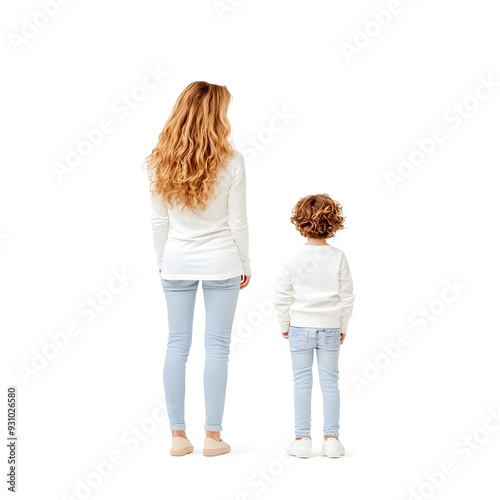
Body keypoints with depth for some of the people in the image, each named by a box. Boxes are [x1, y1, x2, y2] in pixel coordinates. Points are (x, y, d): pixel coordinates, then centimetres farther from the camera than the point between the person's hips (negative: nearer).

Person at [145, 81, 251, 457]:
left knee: (177, 345, 8)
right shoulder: (230, 161, -11)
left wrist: (163, 261, 14)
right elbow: (237, 222, -7)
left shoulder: (161, 162, -3)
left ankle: (178, 436, 12)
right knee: (217, 346, 4)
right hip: (221, 262, -2)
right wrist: (245, 264, 6)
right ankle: (213, 436, 9)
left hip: (177, 263, 3)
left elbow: (159, 221, 2)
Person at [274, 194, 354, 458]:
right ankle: (331, 438, 10)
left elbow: (282, 295, -5)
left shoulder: (294, 256, -9)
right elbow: (347, 296, -1)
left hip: (300, 327, -1)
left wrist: (284, 325, 8)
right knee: (330, 382, 8)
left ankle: (302, 439, 8)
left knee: (302, 382, 5)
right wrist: (343, 327, 11)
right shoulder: (338, 257, -6)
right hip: (330, 327, 1)